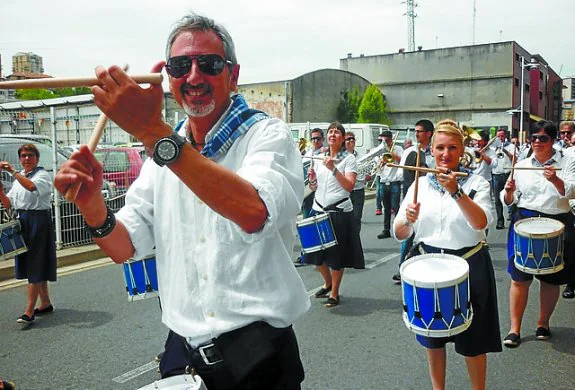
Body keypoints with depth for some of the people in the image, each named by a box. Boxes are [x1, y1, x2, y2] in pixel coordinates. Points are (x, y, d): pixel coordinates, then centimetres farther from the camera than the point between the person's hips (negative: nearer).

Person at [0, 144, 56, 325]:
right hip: (22, 221, 8)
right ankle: (45, 303, 26)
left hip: (38, 220, -8)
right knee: (34, 265, 14)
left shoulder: (43, 175, -5)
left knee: (35, 265, -7)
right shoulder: (19, 177, 16)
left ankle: (29, 311, -6)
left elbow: (32, 186, -29)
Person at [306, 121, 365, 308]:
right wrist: (312, 180, -5)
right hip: (319, 210, 5)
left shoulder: (349, 159, -4)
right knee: (317, 253, 12)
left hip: (339, 212, -5)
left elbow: (350, 186, -15)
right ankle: (328, 282, 38)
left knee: (336, 256, 3)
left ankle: (334, 293, 19)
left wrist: (334, 169, -23)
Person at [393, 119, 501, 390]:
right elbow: (400, 234, 0)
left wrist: (456, 191, -33)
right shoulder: (420, 185, 2)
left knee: (472, 342, 9)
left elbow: (481, 223, -22)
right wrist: (408, 219, -22)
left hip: (468, 266, -2)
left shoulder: (476, 183, -4)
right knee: (432, 338, 15)